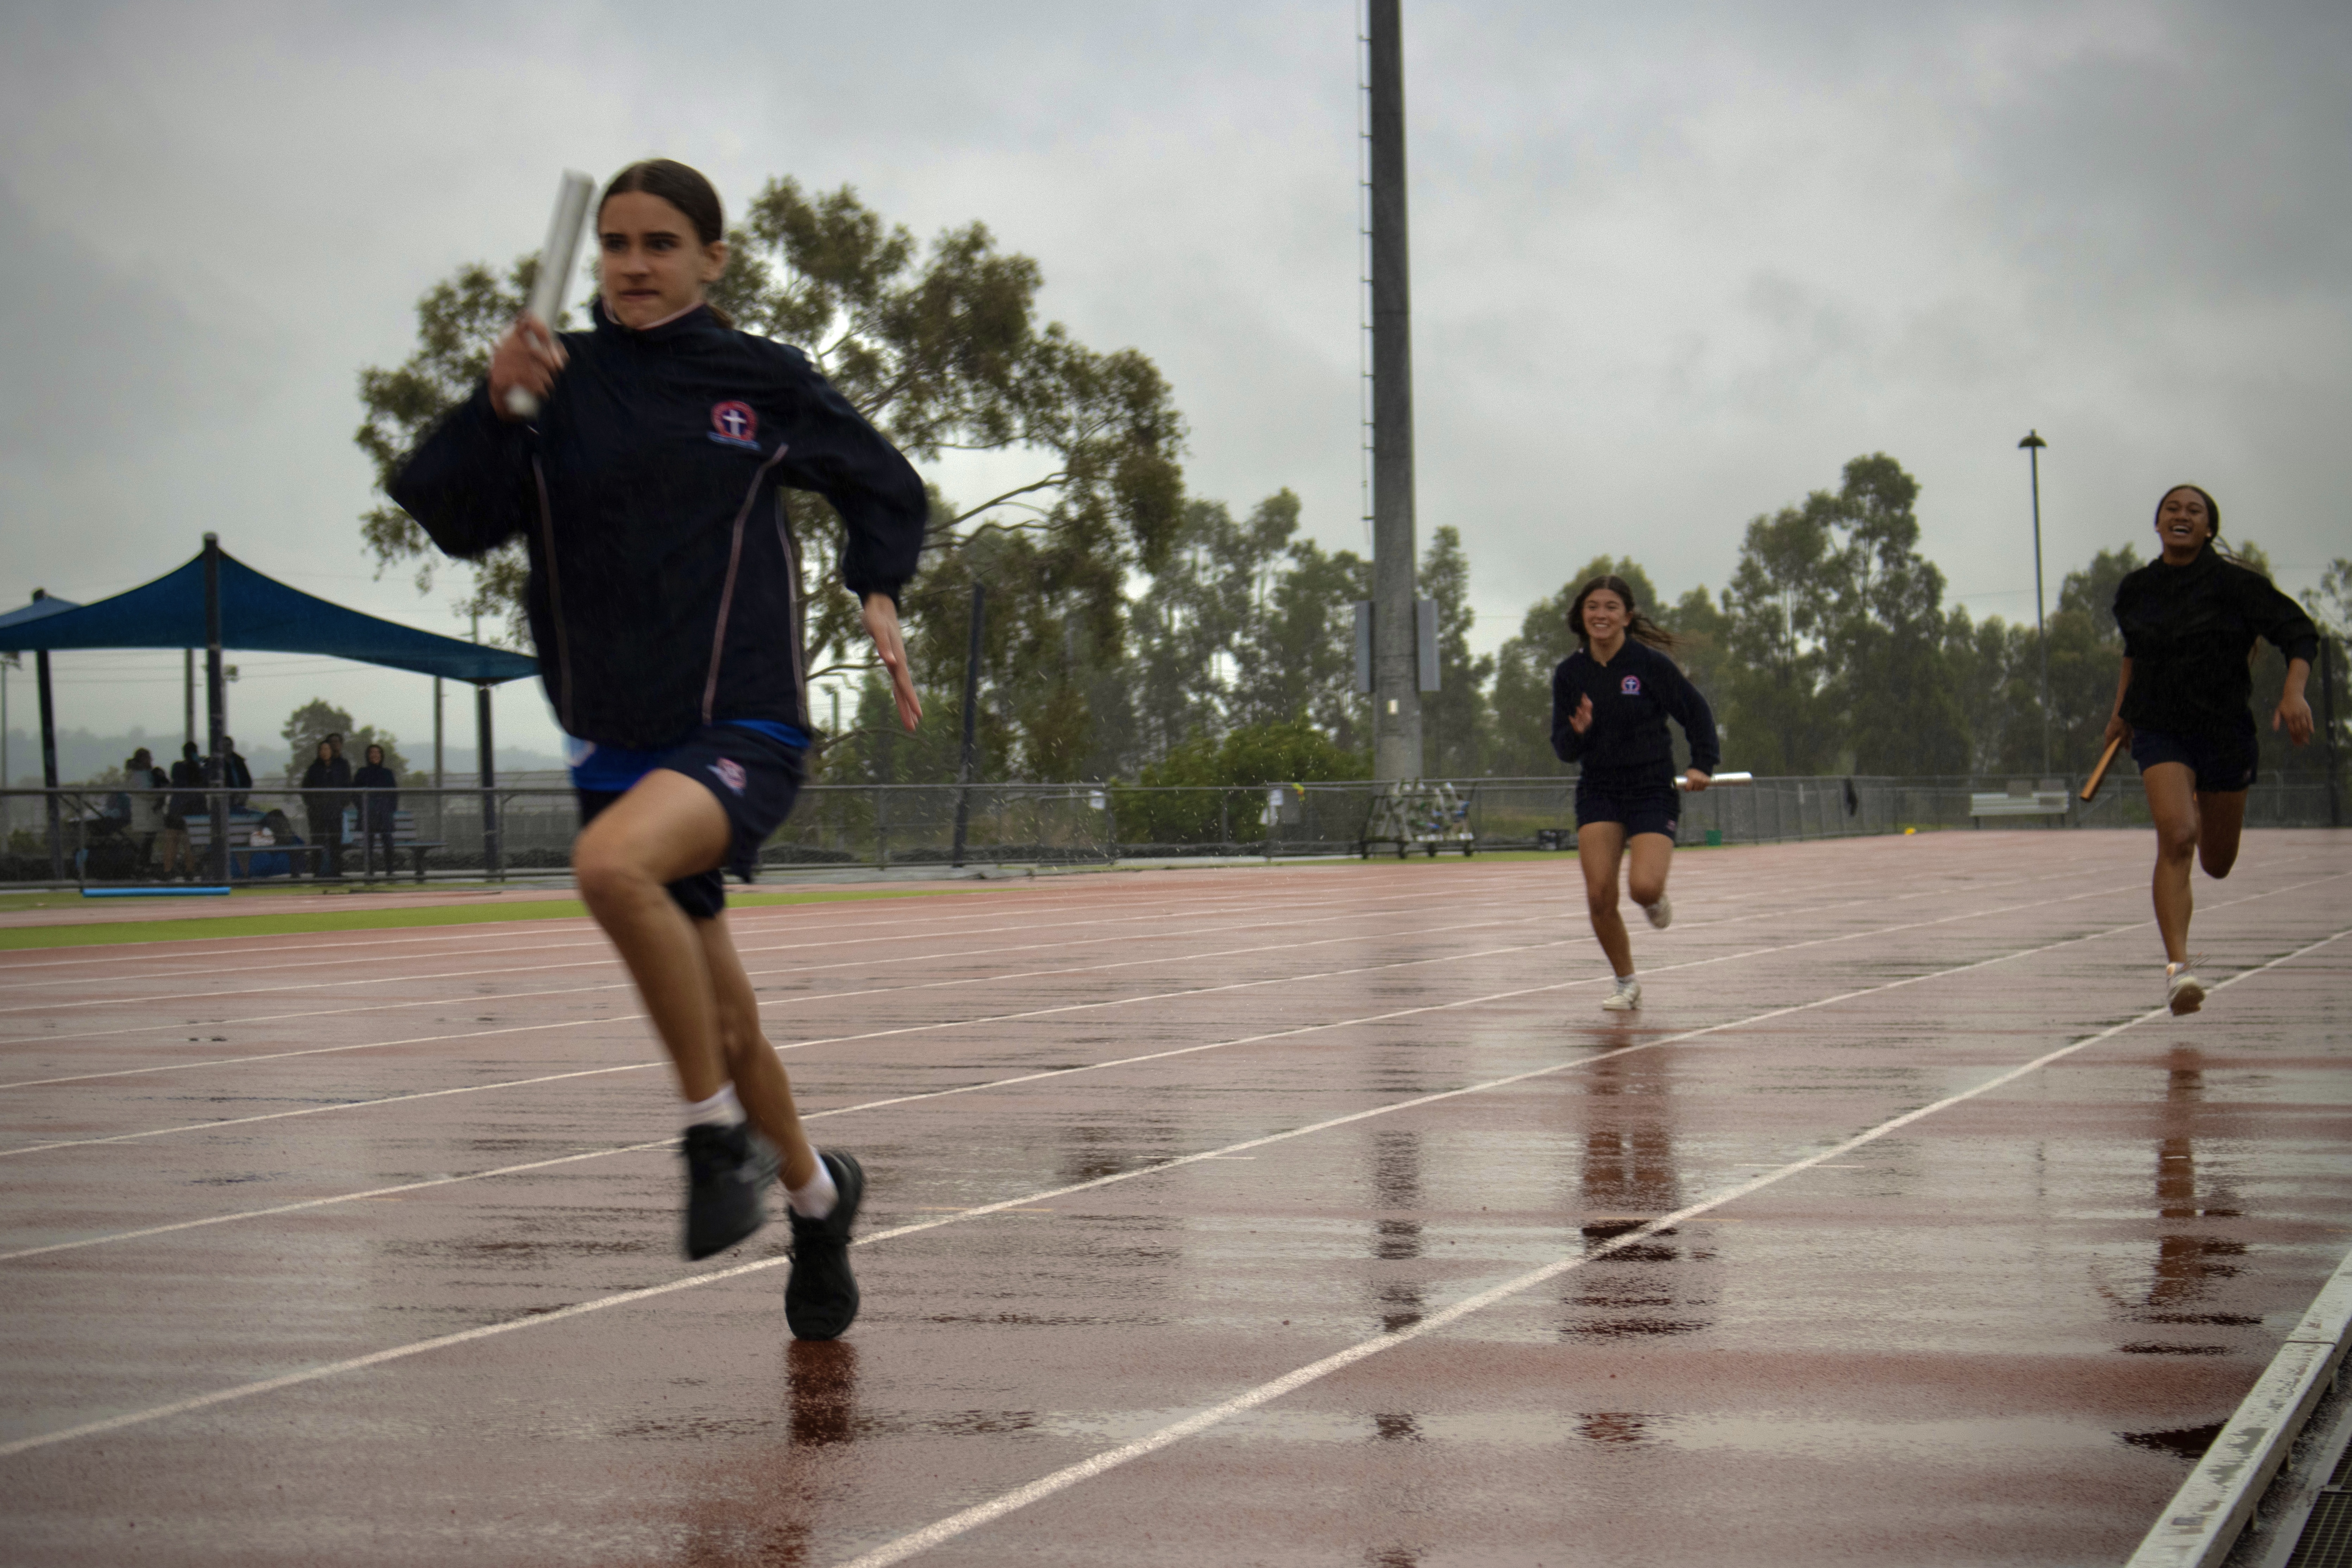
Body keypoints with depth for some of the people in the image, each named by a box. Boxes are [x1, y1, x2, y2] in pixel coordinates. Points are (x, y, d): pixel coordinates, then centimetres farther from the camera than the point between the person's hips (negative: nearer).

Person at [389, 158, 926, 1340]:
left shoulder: (764, 381, 1)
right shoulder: (561, 385, 4)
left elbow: (884, 489, 16)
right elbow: (454, 516, -5)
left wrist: (878, 594, 0)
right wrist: (493, 403, -19)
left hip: (743, 732, -4)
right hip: (616, 745, 4)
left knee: (613, 863, -35)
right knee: (721, 1029, 12)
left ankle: (720, 1135, -19)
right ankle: (815, 1195, 40)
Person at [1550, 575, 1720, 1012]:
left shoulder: (1651, 664, -9)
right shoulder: (1570, 674, 1)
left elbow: (1697, 712, 1)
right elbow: (1563, 750, 4)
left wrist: (1703, 765, -9)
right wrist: (1578, 732, -18)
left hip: (1652, 791, -3)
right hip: (1598, 792, 3)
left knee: (1644, 887, -22)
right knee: (1600, 897, -9)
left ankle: (1657, 900, 18)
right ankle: (1626, 983, 13)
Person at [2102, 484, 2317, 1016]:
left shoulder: (2234, 582, -8)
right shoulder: (2135, 590, 4)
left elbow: (2300, 632, -10)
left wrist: (2293, 693, -25)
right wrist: (2122, 708, 22)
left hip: (2225, 730, -1)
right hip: (2159, 731, 1)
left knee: (2218, 865, 13)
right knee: (2176, 837, -24)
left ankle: (2207, 812, 54)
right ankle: (2177, 966, -29)